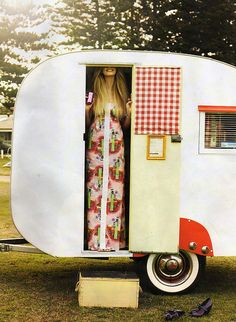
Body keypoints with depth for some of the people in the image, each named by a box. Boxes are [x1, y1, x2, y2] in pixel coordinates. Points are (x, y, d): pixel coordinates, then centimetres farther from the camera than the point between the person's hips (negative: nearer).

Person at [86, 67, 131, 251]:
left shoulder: (121, 94, 10)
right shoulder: (94, 92, 7)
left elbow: (125, 125, 14)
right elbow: (87, 123, 10)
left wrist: (129, 113, -5)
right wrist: (87, 109, -8)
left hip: (115, 146, 1)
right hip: (95, 145, -1)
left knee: (115, 189, -2)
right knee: (95, 189, -3)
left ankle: (114, 239, 3)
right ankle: (95, 238, 2)